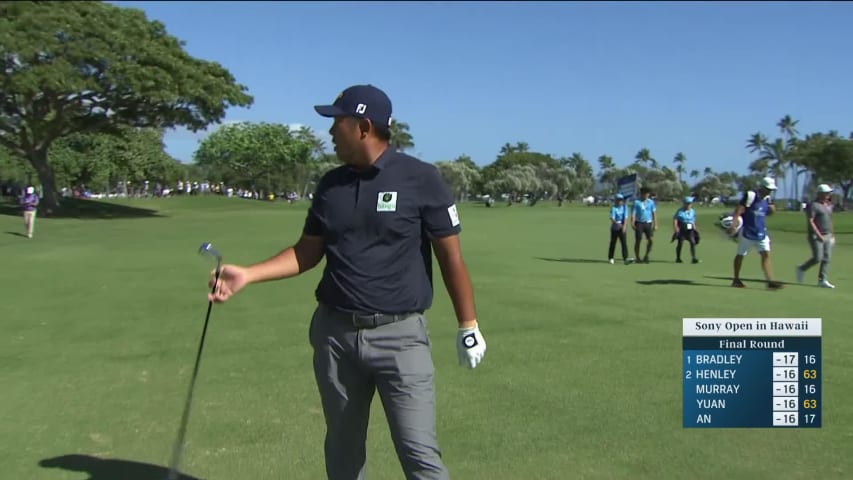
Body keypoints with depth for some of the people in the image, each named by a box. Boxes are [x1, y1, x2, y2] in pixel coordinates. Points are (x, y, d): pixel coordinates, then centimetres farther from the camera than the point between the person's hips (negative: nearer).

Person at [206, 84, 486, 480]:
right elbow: (308, 252, 12)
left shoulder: (421, 179, -8)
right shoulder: (331, 184, 6)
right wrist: (247, 275, 0)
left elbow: (450, 257, -3)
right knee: (343, 448, 16)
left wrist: (468, 326, -2)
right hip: (335, 332, 5)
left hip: (400, 334, -4)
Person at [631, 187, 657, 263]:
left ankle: (646, 256, 7)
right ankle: (637, 258, 10)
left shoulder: (651, 202, 8)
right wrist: (632, 223, -17)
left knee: (650, 240, -9)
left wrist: (655, 224, 6)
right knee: (638, 240, 0)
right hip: (639, 223, -2)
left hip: (648, 223, 3)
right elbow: (633, 213, -5)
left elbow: (654, 213, 10)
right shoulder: (636, 202, -1)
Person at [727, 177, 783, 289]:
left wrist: (771, 210, -2)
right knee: (740, 255, 6)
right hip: (747, 232, -6)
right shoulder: (750, 195, -14)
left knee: (766, 254, -4)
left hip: (761, 233, 6)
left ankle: (770, 281, -6)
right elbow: (739, 210, -20)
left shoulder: (767, 199, 8)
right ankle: (736, 280, 20)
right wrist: (733, 224, -30)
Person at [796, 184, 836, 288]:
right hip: (816, 236, -8)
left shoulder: (829, 205, 15)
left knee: (826, 259, 2)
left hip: (827, 236, 8)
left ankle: (822, 280, 5)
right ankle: (801, 269, 13)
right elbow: (810, 222, -17)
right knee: (817, 258, -11)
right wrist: (819, 235, -21)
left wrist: (832, 235, 20)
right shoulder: (813, 205, -11)